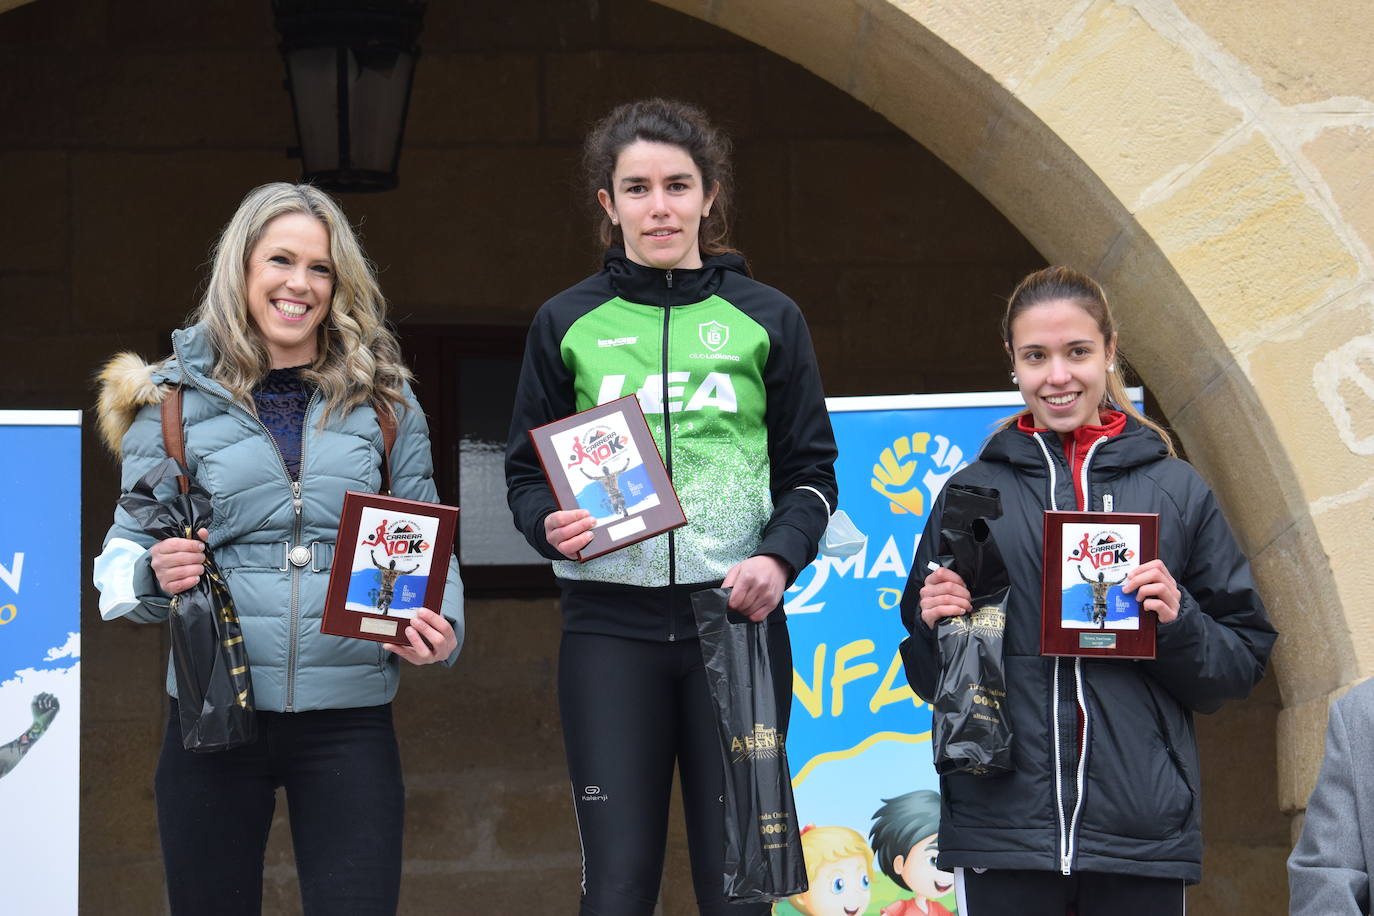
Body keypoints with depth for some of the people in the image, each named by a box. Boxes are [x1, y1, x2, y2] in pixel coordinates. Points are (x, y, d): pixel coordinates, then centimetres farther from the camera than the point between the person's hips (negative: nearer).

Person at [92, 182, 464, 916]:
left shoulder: (383, 401, 9)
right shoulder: (175, 399, 5)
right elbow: (122, 558, 7)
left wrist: (440, 623, -8)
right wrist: (156, 575, -16)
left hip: (350, 718, 1)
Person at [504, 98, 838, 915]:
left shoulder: (766, 320, 8)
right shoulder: (569, 324, 8)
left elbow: (811, 469, 10)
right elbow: (526, 471, 12)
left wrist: (779, 558, -9)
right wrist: (552, 526, -11)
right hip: (612, 622, 0)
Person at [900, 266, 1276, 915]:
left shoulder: (1177, 491, 6)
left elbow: (1241, 664, 6)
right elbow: (928, 679, 13)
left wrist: (1181, 624, -11)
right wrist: (937, 628, -7)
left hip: (1143, 830, 0)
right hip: (1000, 829, 0)